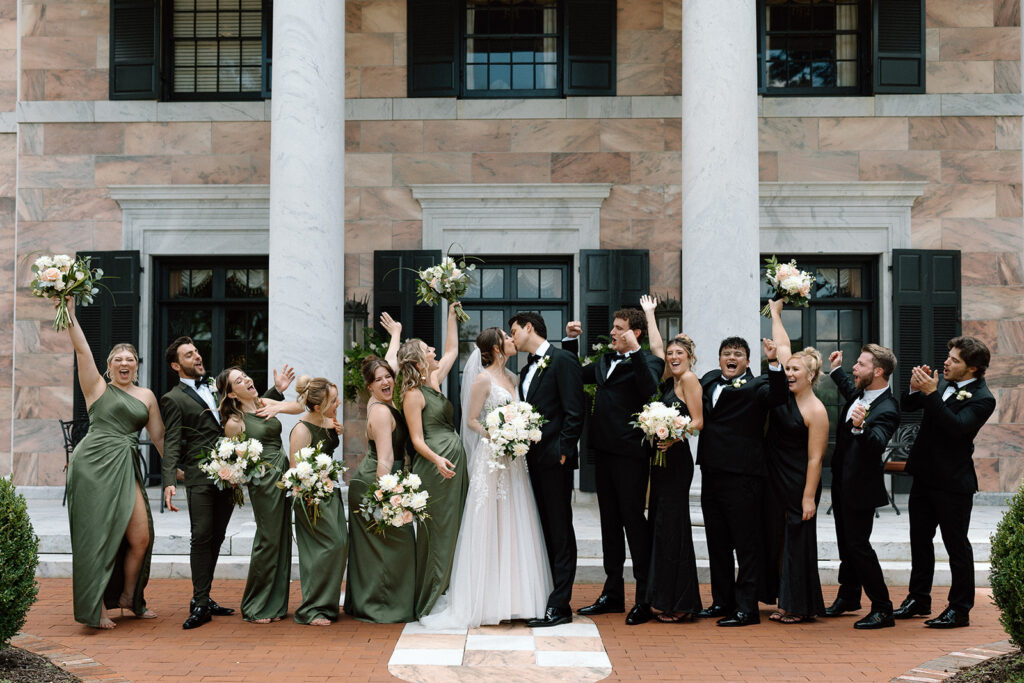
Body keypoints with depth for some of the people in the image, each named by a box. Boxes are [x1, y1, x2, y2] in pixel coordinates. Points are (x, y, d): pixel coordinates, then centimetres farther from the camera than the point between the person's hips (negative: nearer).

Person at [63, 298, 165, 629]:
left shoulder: (146, 396, 18)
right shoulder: (98, 388, 8)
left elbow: (158, 436, 20)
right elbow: (82, 349, -2)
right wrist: (70, 312, -7)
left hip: (126, 468, 4)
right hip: (93, 464, -4)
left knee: (141, 538, -2)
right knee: (97, 537, -2)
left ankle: (129, 597, 21)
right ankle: (95, 607, 9)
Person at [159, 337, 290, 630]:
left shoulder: (217, 386, 18)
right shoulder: (174, 399, -1)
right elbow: (172, 444, -7)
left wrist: (277, 390, 14)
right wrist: (169, 482, -18)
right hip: (201, 476, -6)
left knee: (216, 537, 9)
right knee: (201, 537, -8)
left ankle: (203, 598, 17)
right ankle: (200, 604, -1)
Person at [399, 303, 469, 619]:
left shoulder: (434, 381, 15)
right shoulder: (413, 394, -8)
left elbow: (451, 351, 27)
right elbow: (417, 439, -13)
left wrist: (452, 313, 25)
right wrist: (436, 460, -29)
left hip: (455, 464, 9)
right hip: (435, 466, -9)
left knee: (453, 530, 10)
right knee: (437, 533, -5)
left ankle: (447, 597, 16)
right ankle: (429, 602, 1)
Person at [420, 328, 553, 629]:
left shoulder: (512, 378, 14)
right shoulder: (483, 379, -7)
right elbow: (471, 420, -7)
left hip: (513, 460, 7)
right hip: (491, 458, -7)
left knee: (513, 527, 8)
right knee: (489, 527, -4)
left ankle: (512, 597, 14)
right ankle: (488, 601, 2)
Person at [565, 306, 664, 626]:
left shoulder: (647, 362, -6)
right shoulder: (604, 362, 16)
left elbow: (650, 392, -26)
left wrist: (634, 352, -28)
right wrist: (571, 341, 18)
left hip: (631, 453, -8)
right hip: (604, 452, 8)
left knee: (634, 520, -4)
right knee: (610, 522, 14)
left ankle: (645, 599, 4)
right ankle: (612, 593, 24)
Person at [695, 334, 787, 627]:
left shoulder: (756, 386, -4)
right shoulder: (709, 381, 15)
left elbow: (777, 396, -22)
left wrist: (774, 363, -34)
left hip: (742, 478, -7)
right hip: (711, 474, 7)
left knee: (746, 544, -1)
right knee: (717, 543, 15)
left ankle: (746, 608, 4)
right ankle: (722, 601, 27)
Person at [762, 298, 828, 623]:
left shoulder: (816, 411, -16)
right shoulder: (785, 393, 3)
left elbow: (815, 459, -17)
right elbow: (783, 347, 13)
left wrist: (809, 498, -17)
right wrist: (775, 313, 21)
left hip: (798, 485, -8)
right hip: (774, 480, 8)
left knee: (797, 540, 0)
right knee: (776, 538, 11)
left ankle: (800, 606, 9)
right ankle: (785, 601, 21)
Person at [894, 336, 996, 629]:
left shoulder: (982, 399, -15)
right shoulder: (942, 382, 5)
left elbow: (957, 426, -28)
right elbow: (908, 407, 11)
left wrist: (931, 393, -31)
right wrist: (916, 389, -10)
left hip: (952, 483, -8)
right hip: (924, 476, 8)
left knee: (956, 545, 2)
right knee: (919, 539, 16)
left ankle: (960, 610, 13)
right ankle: (919, 599, 30)